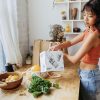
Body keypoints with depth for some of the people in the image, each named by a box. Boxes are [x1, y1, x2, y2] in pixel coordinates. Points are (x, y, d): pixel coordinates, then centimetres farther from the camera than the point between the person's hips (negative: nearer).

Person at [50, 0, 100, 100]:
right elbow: (71, 42, 7)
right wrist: (59, 46, -13)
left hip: (89, 75, -9)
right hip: (86, 73, 9)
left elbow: (74, 59, -25)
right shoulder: (88, 31, 2)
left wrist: (64, 54, -4)